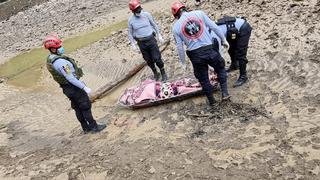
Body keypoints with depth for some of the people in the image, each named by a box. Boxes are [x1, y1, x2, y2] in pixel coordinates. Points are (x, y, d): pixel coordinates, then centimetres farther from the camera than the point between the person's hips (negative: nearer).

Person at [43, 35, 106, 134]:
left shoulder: (50, 59, 2)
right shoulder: (60, 61, -29)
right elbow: (70, 78, -30)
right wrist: (84, 87, -24)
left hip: (66, 88, 9)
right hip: (73, 87, -9)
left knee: (78, 108, 17)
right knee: (86, 106, 4)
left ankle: (86, 128, 28)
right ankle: (94, 126, 15)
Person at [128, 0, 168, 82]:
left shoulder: (147, 14, -4)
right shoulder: (130, 20, -5)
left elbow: (154, 25, 8)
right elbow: (130, 33, 4)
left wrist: (159, 35, 6)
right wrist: (133, 44, -2)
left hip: (151, 40, -1)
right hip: (141, 43, 1)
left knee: (157, 58, -3)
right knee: (148, 60, 12)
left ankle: (163, 73, 17)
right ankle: (155, 73, 33)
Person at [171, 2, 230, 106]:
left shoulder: (176, 27, 0)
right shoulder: (199, 13, -1)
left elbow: (179, 47, 2)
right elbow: (214, 27, 0)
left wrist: (182, 62, 14)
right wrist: (224, 40, 11)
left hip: (195, 55, 0)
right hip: (209, 49, 0)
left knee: (203, 78, 19)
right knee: (220, 69, 26)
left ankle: (211, 100, 32)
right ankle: (225, 93, 20)